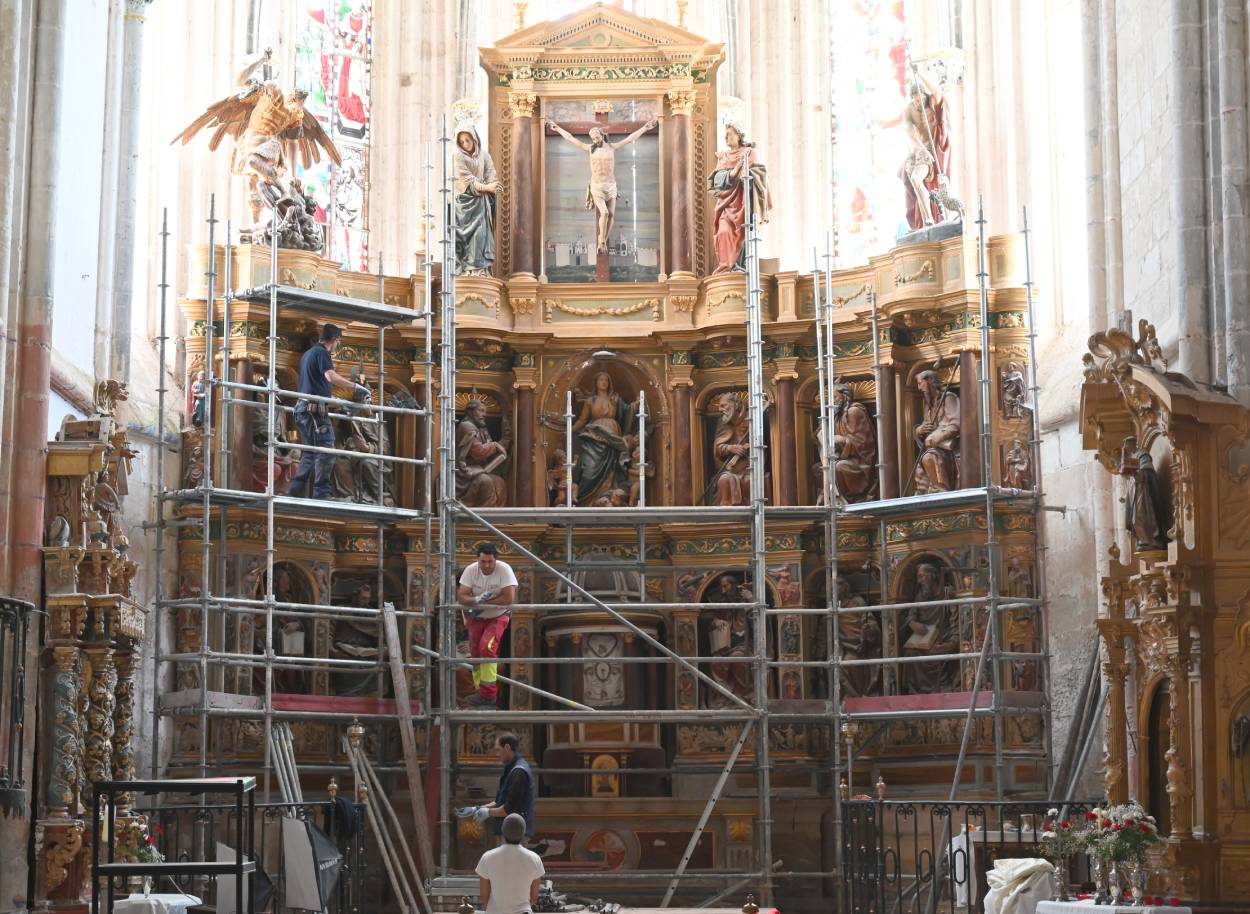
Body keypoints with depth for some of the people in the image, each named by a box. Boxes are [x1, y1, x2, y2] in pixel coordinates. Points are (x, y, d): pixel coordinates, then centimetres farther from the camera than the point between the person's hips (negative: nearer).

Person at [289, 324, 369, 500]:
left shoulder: (308, 353, 22)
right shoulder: (322, 352, -8)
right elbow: (331, 376, -25)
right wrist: (356, 387, -21)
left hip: (304, 409, 10)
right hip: (316, 410, -10)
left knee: (310, 453, 14)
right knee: (326, 452, -9)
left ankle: (295, 490, 11)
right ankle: (321, 493, -13)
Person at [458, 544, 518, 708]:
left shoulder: (504, 570, -24)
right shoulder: (471, 570, -14)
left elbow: (509, 598, -30)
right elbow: (462, 597, -18)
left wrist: (486, 601, -25)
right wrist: (478, 600, -36)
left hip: (498, 616, -4)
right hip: (476, 617, 4)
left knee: (487, 648, -22)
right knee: (475, 653, 6)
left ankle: (488, 695, -16)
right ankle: (483, 693, 23)